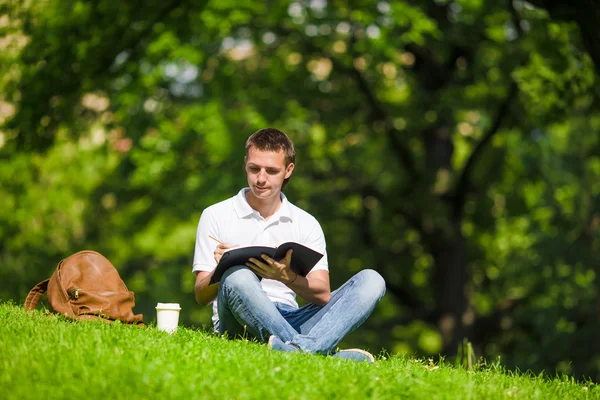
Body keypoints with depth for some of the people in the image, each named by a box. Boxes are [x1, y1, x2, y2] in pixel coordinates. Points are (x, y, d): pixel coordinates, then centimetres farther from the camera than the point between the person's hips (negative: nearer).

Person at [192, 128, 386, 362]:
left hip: (289, 321, 3)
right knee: (237, 277, -37)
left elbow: (322, 295, 2)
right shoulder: (216, 216, 10)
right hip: (241, 325, -3)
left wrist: (287, 278, -19)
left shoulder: (306, 224, 16)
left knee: (371, 281, -17)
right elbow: (202, 296, 3)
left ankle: (303, 347, -47)